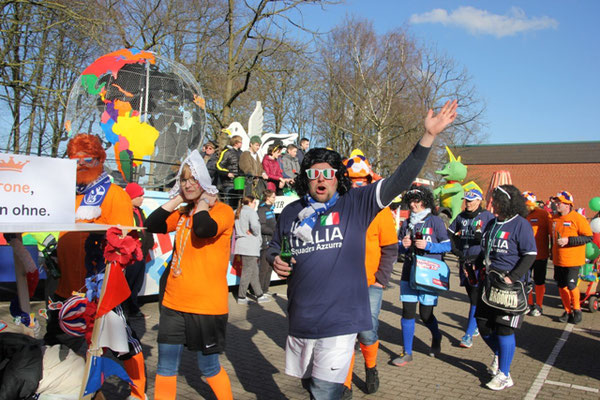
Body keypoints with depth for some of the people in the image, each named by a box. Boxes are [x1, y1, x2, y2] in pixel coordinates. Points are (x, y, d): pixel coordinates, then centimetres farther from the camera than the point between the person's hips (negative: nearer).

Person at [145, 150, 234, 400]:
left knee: (208, 367, 9)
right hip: (173, 303, 6)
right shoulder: (182, 212, 11)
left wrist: (202, 201, -14)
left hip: (206, 305, -6)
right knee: (165, 368, 12)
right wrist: (178, 199, 0)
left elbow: (204, 229, -30)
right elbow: (152, 225, -1)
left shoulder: (223, 211, -10)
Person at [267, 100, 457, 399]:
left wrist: (428, 136, -17)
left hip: (339, 323, -4)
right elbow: (274, 247, 22)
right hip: (300, 323, 4)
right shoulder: (291, 212, 6)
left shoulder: (356, 204, -2)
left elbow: (399, 180, -10)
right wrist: (275, 260, -2)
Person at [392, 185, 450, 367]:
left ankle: (436, 338, 35)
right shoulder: (407, 223, 11)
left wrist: (428, 246, -16)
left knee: (426, 314, 2)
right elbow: (399, 248, 18)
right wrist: (403, 246, -4)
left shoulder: (435, 221, -2)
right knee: (407, 312, 0)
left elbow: (447, 245, -3)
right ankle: (407, 352, 9)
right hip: (409, 273, 4)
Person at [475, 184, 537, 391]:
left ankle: (504, 375, 8)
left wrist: (513, 277, -21)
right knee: (483, 324, 11)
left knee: (504, 327, -4)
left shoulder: (520, 224, -11)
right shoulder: (492, 223, 12)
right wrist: (476, 266, 10)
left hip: (511, 283, -7)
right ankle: (499, 354, 40)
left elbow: (530, 255, -13)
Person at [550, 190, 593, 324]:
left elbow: (589, 237, -13)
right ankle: (568, 311, 23)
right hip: (558, 260, 6)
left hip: (572, 260, -6)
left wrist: (568, 240, -21)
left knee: (571, 285, -4)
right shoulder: (554, 218, 7)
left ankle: (577, 310, 18)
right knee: (561, 286, 9)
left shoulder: (578, 218, -11)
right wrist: (552, 253, 23)